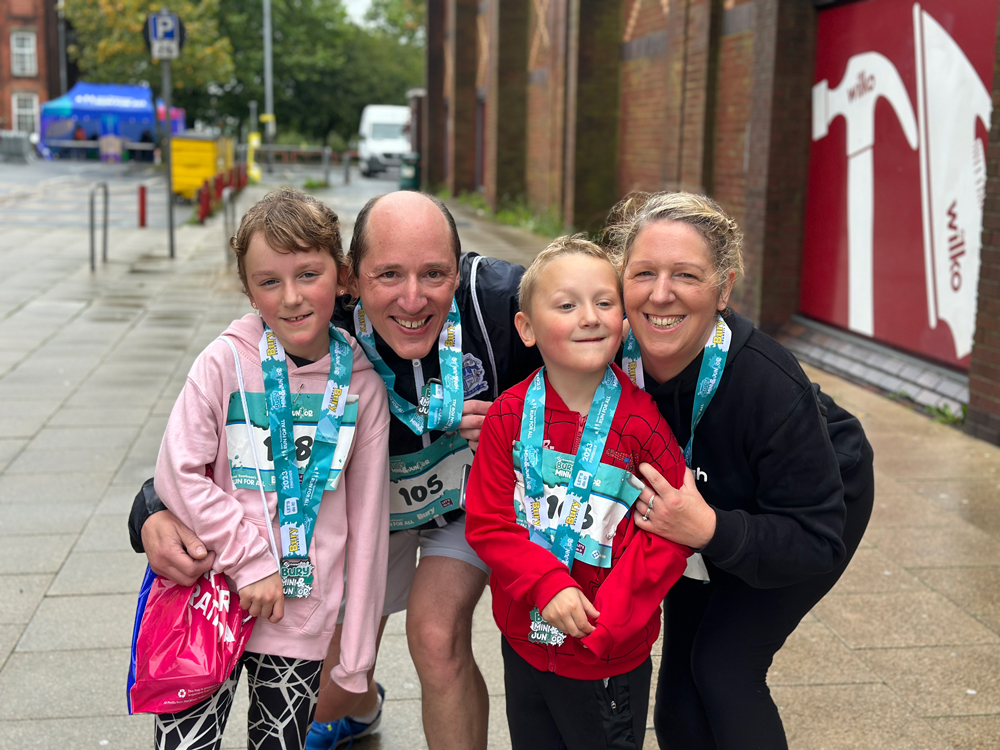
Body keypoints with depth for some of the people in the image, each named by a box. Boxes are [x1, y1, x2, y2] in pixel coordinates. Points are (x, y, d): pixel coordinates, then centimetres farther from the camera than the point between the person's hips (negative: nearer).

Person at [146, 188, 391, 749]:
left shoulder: (362, 385, -3)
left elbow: (366, 520, 1)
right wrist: (249, 560, -13)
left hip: (304, 618, 1)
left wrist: (356, 651, 3)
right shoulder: (226, 362, -8)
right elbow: (178, 473, -8)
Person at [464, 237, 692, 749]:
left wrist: (603, 620, -19)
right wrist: (548, 586, -21)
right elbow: (486, 522, -7)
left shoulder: (642, 424, -14)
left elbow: (669, 536, -12)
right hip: (523, 642, 3)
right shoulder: (508, 416, -8)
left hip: (610, 656, -2)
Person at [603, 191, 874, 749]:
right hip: (710, 504, 5)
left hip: (821, 505, -4)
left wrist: (713, 532, -48)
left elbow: (815, 540, -33)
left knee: (726, 664, -12)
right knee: (680, 673, 6)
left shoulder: (771, 384, -39)